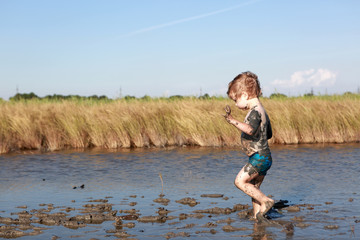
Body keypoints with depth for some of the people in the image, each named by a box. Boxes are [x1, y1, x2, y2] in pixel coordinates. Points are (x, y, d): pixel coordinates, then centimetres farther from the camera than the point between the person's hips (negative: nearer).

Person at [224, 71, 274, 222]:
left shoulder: (255, 111, -16)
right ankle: (258, 216, 14)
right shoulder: (262, 111, 16)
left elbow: (250, 130, -36)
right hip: (264, 157, 10)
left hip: (259, 157, -10)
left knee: (240, 181, -12)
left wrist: (233, 121, -40)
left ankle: (266, 201, -9)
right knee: (253, 188, 13)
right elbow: (269, 134, 26)